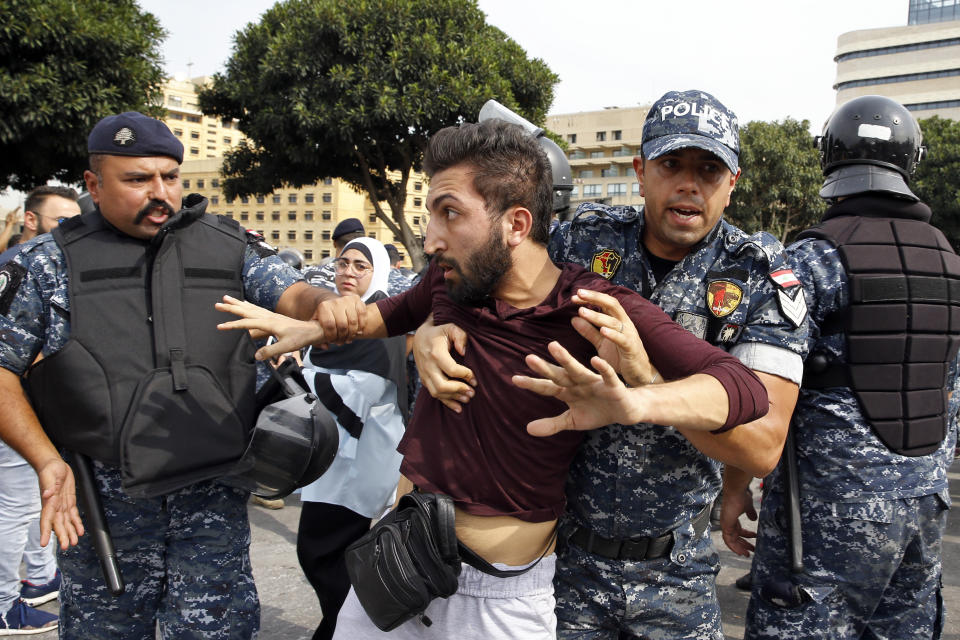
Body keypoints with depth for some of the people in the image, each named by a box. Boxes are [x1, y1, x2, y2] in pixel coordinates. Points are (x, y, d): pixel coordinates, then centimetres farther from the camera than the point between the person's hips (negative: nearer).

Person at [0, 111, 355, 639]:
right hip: (100, 499, 0)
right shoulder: (50, 262, 2)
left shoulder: (229, 248, 6)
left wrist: (329, 307, -26)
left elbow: (292, 294, -1)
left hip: (214, 494, 1)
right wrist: (47, 460, -10)